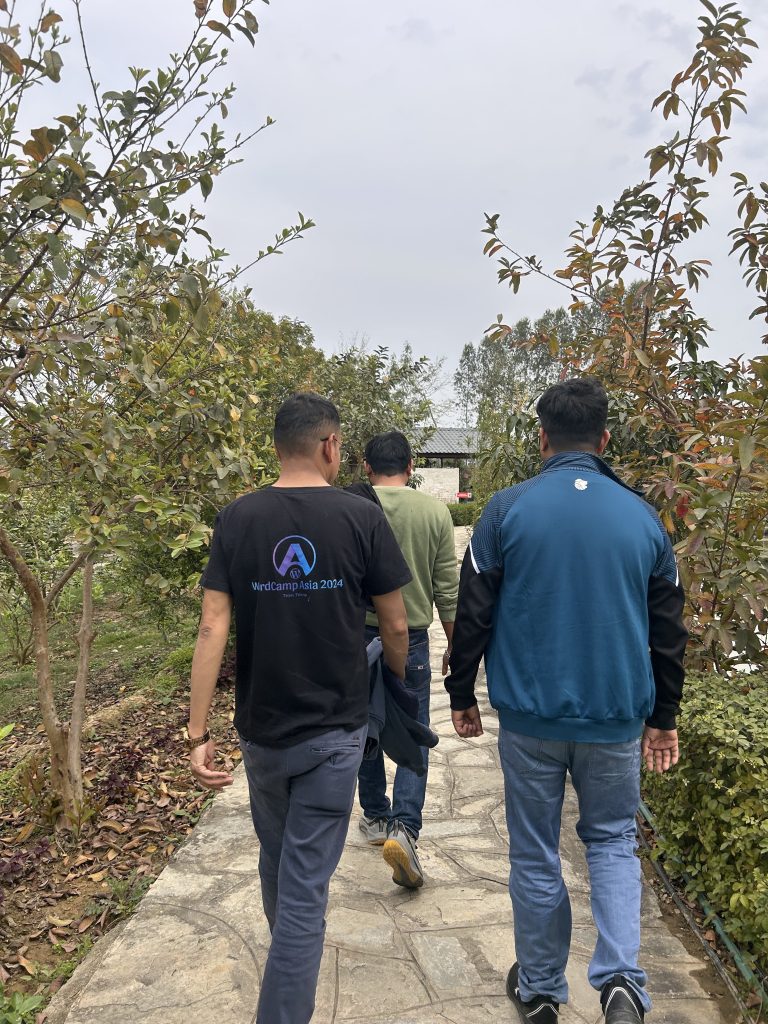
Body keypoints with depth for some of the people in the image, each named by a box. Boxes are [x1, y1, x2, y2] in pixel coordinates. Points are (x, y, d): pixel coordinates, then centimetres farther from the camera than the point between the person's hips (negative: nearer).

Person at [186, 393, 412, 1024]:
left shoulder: (237, 519, -5)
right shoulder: (361, 517, -11)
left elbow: (213, 627, -9)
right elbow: (395, 626, -6)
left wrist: (198, 732, -5)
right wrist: (400, 685, 14)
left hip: (261, 728, 4)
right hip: (334, 729, -3)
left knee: (276, 857, 26)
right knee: (306, 880, 6)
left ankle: (288, 951, 51)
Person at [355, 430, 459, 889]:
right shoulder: (435, 511, -6)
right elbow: (448, 589, -3)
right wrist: (455, 645, 10)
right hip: (412, 639, -1)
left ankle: (376, 817, 32)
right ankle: (404, 828, -7)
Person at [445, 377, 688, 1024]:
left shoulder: (508, 510, -8)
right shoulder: (643, 517, 1)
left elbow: (473, 615, -5)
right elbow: (669, 631, 7)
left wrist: (462, 694, 8)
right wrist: (664, 718, 17)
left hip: (531, 715, -2)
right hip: (617, 719, 2)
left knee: (535, 856, 14)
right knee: (612, 840, 22)